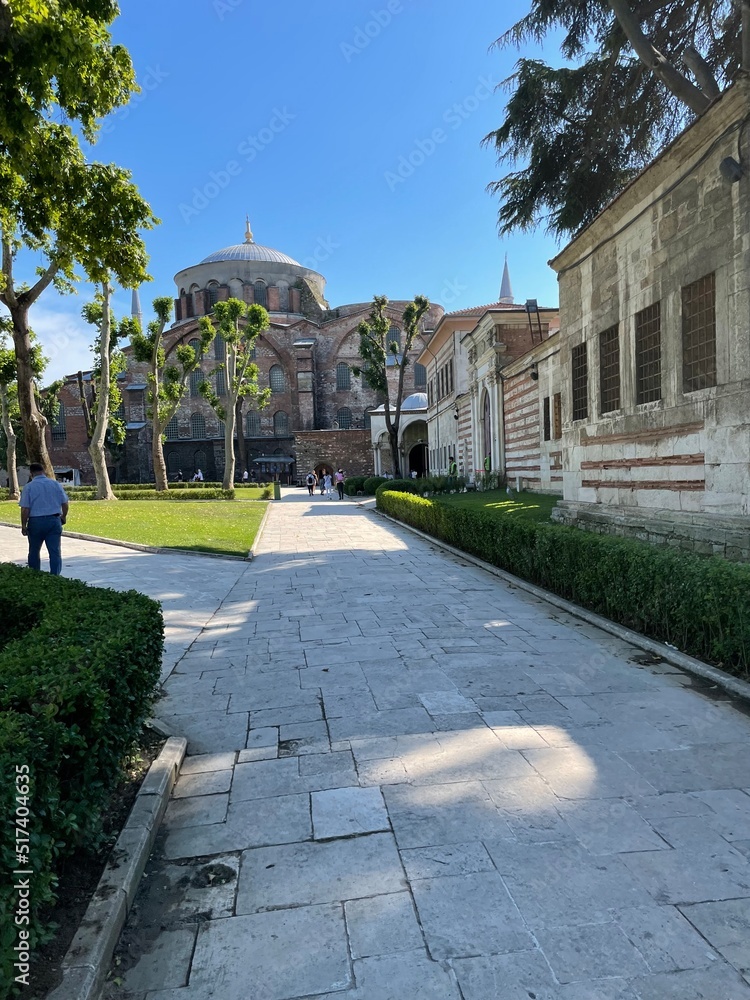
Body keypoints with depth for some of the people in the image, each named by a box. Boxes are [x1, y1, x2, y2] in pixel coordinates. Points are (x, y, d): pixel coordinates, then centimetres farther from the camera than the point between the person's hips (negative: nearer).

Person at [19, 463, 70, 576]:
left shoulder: (28, 487, -6)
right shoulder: (55, 484, 1)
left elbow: (25, 509, -9)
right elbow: (65, 503, 3)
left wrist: (23, 525, -1)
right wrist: (63, 516, 18)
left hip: (35, 522, -1)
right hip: (54, 520, 1)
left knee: (34, 552, 16)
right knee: (55, 552, 1)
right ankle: (55, 576, -4)